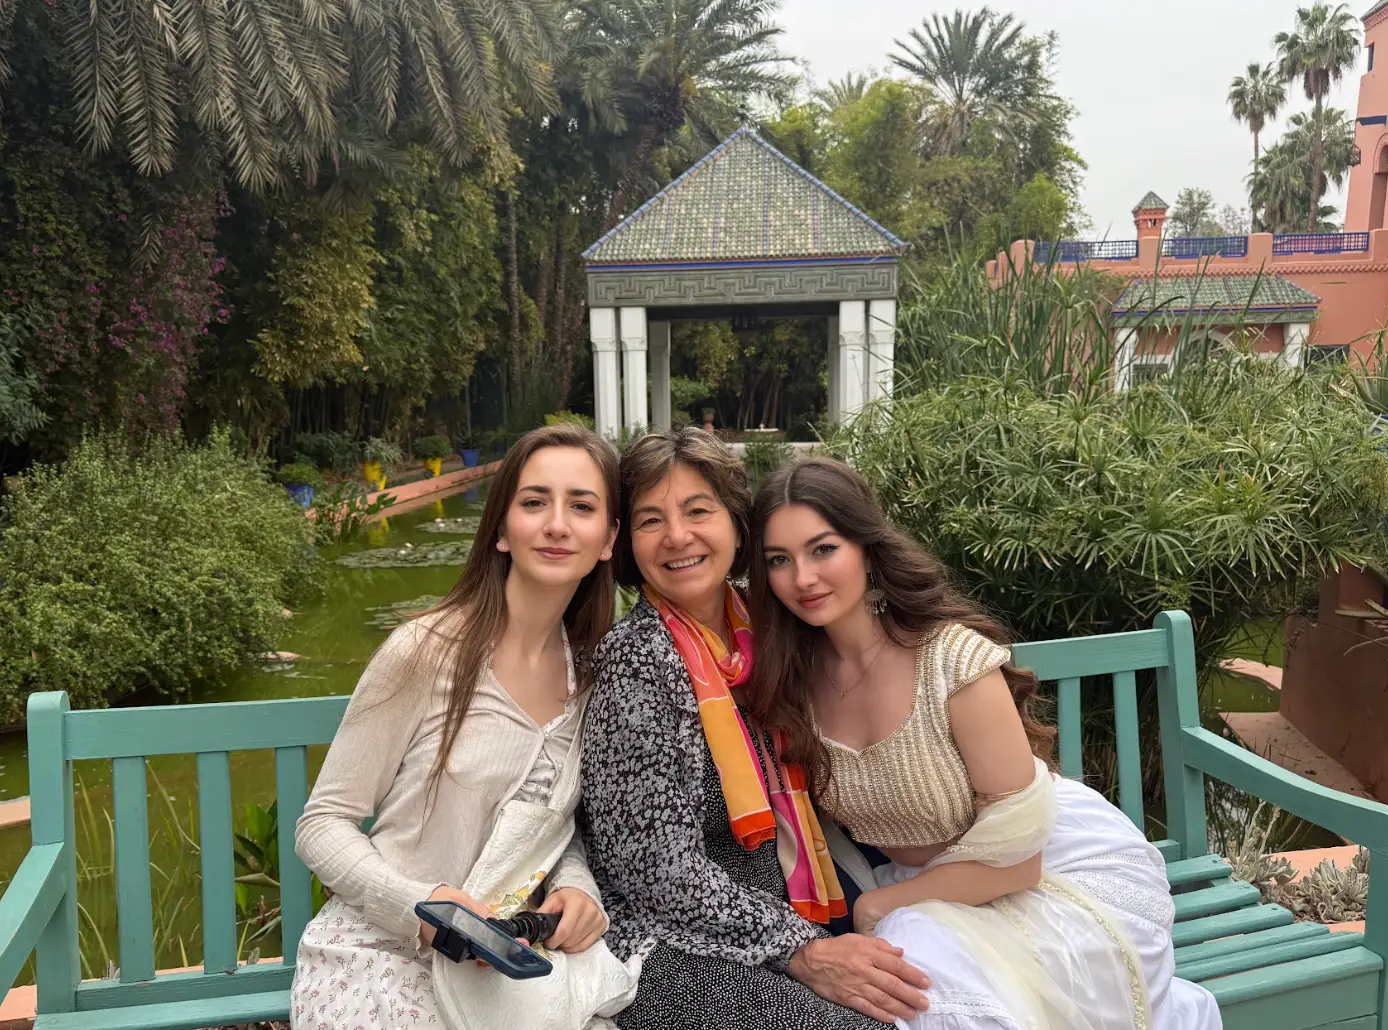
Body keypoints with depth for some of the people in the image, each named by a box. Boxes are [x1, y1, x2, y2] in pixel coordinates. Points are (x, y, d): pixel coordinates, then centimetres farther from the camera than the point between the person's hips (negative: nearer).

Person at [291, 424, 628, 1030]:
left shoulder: (593, 674, 2)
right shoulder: (425, 653, -14)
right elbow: (323, 825, -8)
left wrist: (577, 886, -9)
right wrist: (419, 905, -25)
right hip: (374, 962, -5)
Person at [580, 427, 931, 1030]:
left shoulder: (748, 634, 5)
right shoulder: (638, 657, -16)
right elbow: (656, 868, -18)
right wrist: (801, 952, -20)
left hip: (774, 917, 7)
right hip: (670, 948, -7)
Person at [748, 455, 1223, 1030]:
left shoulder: (953, 659, -27)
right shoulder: (791, 675, -11)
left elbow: (1013, 860, -19)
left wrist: (881, 905, -11)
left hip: (1066, 873, -3)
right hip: (938, 887, 4)